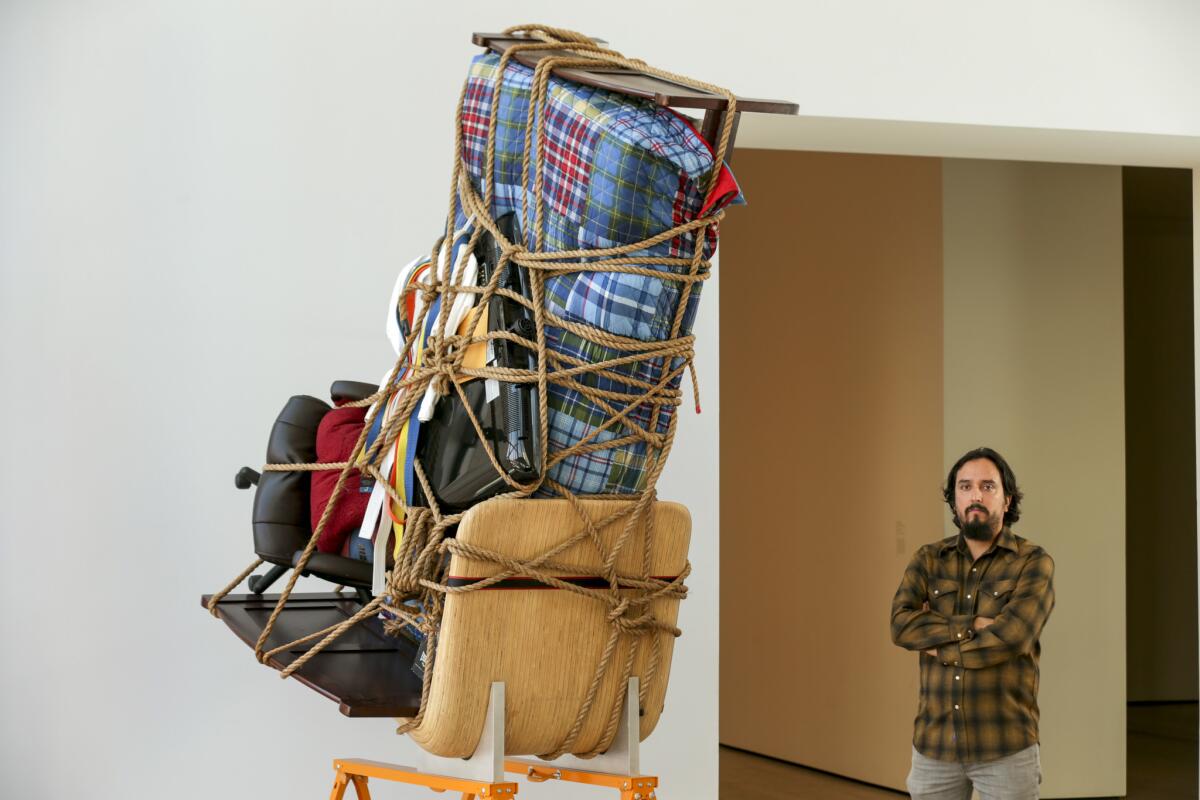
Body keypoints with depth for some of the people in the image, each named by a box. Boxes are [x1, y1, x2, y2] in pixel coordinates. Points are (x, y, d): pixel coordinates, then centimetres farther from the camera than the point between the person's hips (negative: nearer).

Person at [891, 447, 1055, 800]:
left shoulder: (1033, 562, -3)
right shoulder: (928, 560, 7)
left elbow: (1011, 637, -17)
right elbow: (901, 624, -9)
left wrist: (940, 644, -7)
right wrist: (974, 625, -17)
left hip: (1005, 747, -3)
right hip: (933, 744, 3)